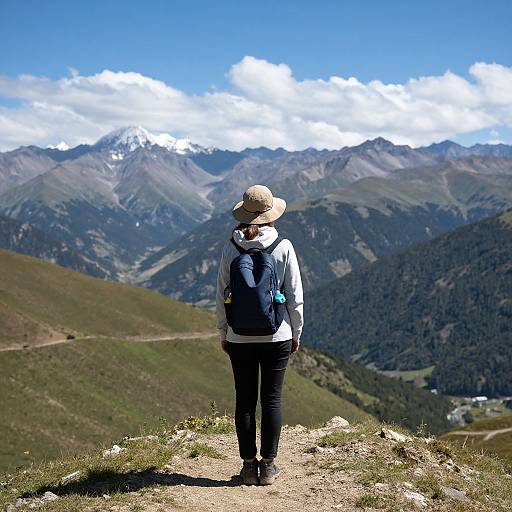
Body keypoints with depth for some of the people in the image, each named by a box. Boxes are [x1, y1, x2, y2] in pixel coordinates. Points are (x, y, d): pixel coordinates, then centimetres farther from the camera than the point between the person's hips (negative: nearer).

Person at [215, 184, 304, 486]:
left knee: (245, 401, 9)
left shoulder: (231, 248, -5)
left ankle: (249, 466, 14)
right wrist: (296, 333, 8)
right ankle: (268, 466, 12)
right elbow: (295, 296, -4)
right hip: (277, 336, -1)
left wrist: (223, 333, 12)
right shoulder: (283, 247, -7)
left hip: (239, 337, 1)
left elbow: (222, 295, 0)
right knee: (272, 399, 8)